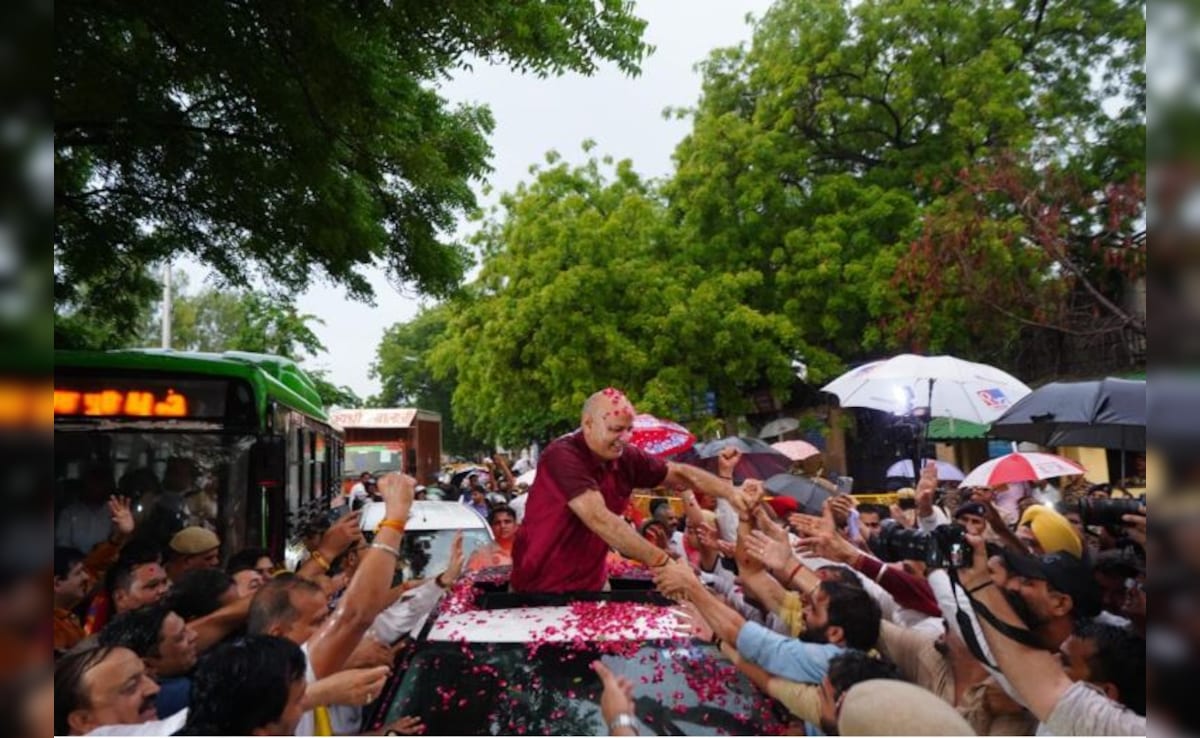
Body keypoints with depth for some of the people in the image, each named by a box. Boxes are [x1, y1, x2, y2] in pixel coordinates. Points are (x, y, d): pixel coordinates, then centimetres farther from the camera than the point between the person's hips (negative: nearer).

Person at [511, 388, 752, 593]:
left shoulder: (627, 458, -5)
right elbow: (599, 519, -34)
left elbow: (680, 474, 5)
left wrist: (729, 491, -12)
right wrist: (662, 562, -36)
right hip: (541, 589, -6)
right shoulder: (563, 457, -25)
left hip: (592, 584, 6)